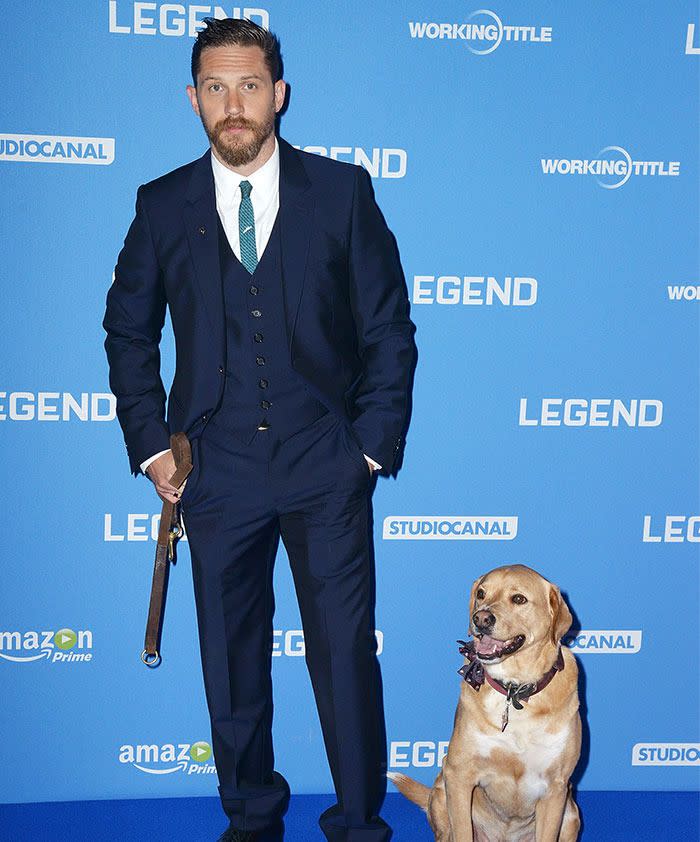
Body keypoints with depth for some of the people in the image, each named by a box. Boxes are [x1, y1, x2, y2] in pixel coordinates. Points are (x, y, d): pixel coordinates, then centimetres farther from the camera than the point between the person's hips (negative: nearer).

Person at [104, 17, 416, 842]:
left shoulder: (343, 191, 1)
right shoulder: (162, 206, 5)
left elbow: (388, 327, 3)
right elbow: (128, 332, 13)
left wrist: (373, 443, -2)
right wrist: (150, 447, 6)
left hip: (327, 466, -1)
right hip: (216, 469, 2)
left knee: (346, 652, 1)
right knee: (231, 658, 12)